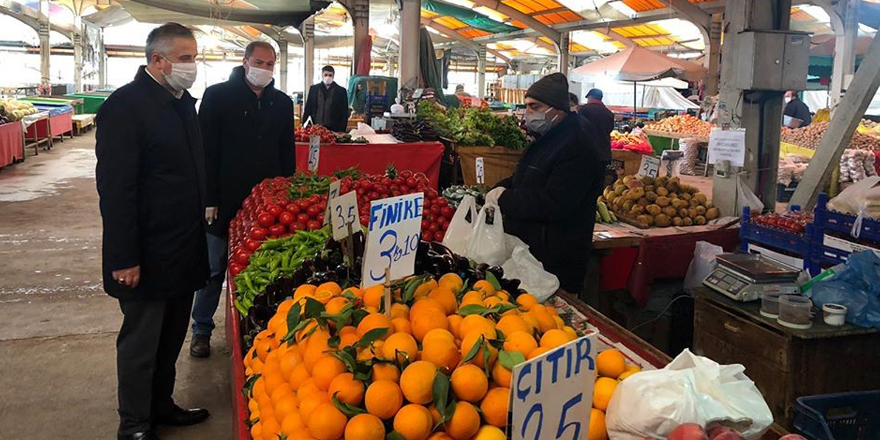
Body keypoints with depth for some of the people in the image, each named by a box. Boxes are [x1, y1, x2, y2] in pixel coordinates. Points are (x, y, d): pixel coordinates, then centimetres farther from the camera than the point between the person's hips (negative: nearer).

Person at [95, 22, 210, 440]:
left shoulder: (183, 102, 10)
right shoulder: (125, 105, -17)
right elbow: (114, 189, -20)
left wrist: (198, 227, 17)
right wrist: (124, 259, -21)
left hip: (183, 248, 8)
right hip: (147, 256, -8)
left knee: (171, 337, 20)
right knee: (140, 342, 7)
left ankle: (162, 406, 37)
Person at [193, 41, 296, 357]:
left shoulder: (282, 102, 10)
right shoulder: (218, 96, -2)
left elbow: (287, 153, 14)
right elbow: (205, 150, -5)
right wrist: (209, 198, -10)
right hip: (226, 200, -3)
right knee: (214, 268, 6)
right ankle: (202, 329, 21)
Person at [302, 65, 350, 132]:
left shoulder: (341, 90, 3)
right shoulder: (313, 89, 10)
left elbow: (344, 112, 2)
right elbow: (308, 109, 10)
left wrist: (342, 130, -6)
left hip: (334, 129, -2)